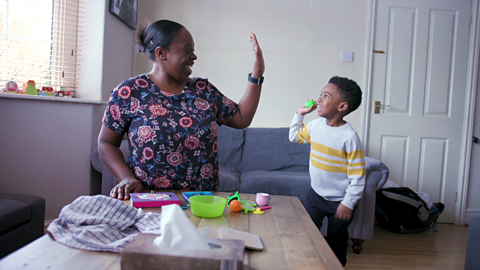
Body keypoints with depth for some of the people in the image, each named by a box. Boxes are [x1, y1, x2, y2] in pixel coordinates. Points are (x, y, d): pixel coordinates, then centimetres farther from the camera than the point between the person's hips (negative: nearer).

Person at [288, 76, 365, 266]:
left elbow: (357, 176, -19)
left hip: (339, 200, -5)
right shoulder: (315, 126, -3)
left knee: (336, 242, 15)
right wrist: (300, 114, 7)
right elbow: (294, 137, 18)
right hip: (316, 194, 5)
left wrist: (348, 204, -17)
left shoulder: (349, 137, -23)